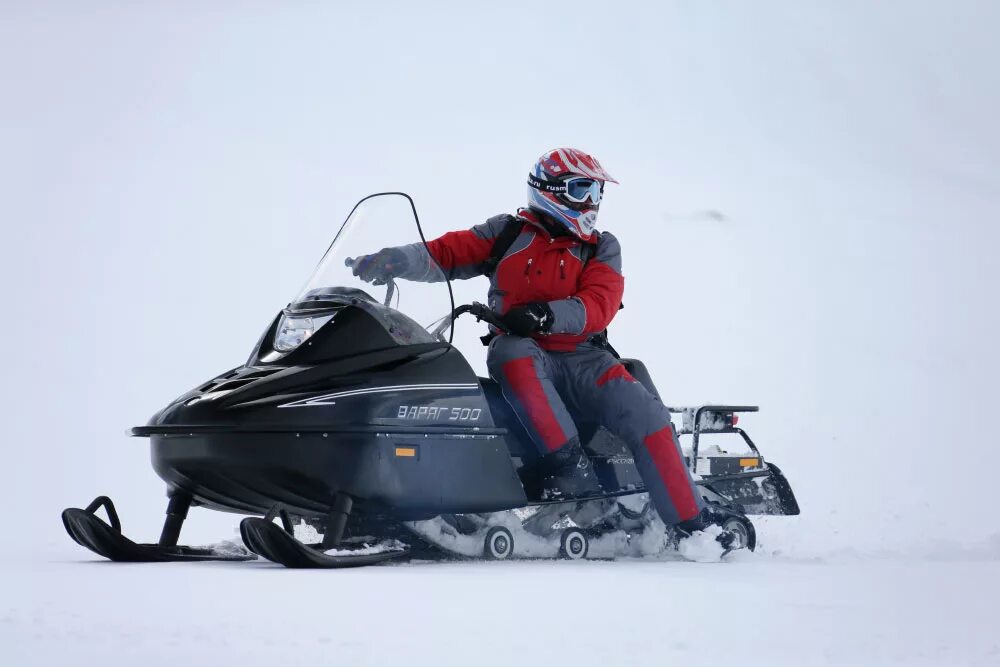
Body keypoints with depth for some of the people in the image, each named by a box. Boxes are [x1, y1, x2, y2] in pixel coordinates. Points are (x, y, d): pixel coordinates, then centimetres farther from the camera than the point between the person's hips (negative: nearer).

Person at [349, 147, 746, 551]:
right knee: (514, 356, -39)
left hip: (581, 357, 2)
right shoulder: (508, 233, 10)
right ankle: (572, 471, -43)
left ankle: (692, 521, -18)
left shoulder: (602, 248, 10)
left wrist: (545, 314, -24)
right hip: (523, 350, -2)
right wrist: (397, 260, -17)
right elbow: (446, 254, 4)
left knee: (646, 415, -22)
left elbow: (599, 305, -6)